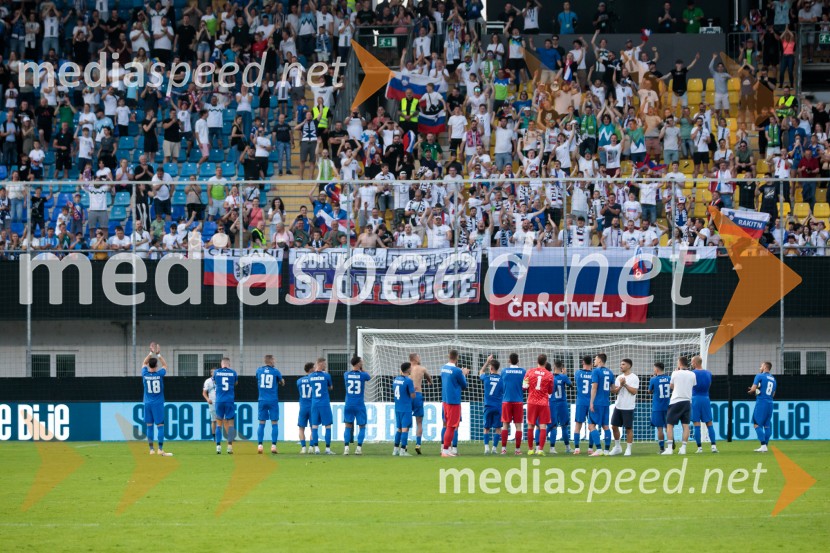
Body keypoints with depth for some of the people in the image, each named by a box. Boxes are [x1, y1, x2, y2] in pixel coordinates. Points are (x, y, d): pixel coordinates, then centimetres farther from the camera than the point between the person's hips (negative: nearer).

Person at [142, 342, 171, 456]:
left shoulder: (145, 374, -4)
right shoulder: (159, 374, -9)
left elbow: (144, 363, 16)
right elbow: (165, 365, 12)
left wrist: (151, 353, 17)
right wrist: (158, 354, 14)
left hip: (148, 404, 2)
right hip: (158, 404, -2)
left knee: (149, 426, 7)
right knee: (160, 426, -3)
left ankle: (151, 449, 7)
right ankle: (160, 449, -8)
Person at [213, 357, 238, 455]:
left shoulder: (216, 372, 1)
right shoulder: (233, 372, 1)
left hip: (219, 401, 1)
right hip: (230, 401, -1)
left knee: (219, 423, 7)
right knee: (230, 423, 3)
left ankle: (218, 446, -2)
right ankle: (230, 446, -6)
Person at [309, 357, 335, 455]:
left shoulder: (310, 376, 3)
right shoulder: (326, 375, -7)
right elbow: (330, 388, 6)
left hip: (314, 404, 3)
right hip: (325, 404, -3)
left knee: (314, 426, 6)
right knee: (328, 426, 2)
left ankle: (316, 448, 2)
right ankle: (328, 449, 0)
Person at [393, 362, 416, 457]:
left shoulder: (396, 379, 8)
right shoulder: (408, 380, -14)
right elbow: (413, 396, -13)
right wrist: (414, 389, 8)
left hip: (397, 408, 7)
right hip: (406, 409, -7)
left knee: (399, 429, 16)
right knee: (405, 428, -4)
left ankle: (396, 450, 18)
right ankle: (402, 450, -8)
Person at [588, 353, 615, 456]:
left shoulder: (596, 371, -9)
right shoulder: (609, 372, 11)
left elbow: (594, 387, -14)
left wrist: (592, 402, -14)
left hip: (597, 402, -7)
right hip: (606, 403, 7)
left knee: (591, 425, -5)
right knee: (605, 426, 11)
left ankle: (599, 449, -15)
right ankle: (607, 450, 10)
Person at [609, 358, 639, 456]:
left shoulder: (634, 378, -6)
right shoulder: (619, 377, 12)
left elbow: (634, 391, -13)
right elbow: (614, 391, 6)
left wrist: (625, 384, -14)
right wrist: (620, 386, -11)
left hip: (628, 407, -6)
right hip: (618, 406, 6)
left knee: (629, 428, -2)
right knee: (614, 426, 6)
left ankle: (628, 449, 4)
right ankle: (617, 447, 19)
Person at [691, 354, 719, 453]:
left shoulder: (692, 373, -9)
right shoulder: (708, 373, 7)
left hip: (695, 399, -4)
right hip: (706, 399, 4)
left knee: (696, 424, -1)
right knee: (709, 424, 8)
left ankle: (699, 447, -4)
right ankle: (714, 445, 0)